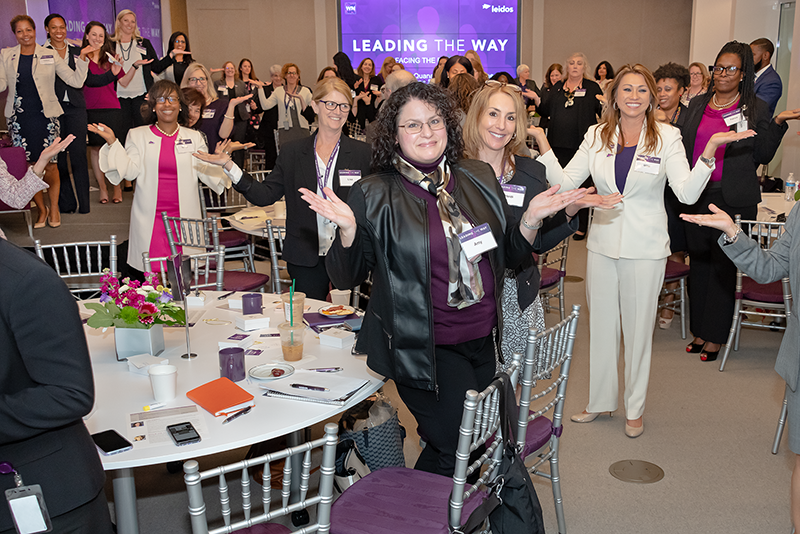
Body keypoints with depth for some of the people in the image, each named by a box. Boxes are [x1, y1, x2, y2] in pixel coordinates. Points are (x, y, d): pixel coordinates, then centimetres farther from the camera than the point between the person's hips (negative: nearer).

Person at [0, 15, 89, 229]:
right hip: (19, 118, 2)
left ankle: (54, 208, 18)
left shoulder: (50, 56, 4)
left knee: (50, 165, -1)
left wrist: (82, 58, -10)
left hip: (45, 116, -2)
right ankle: (41, 209, 19)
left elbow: (75, 81, 2)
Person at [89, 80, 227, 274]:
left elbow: (206, 172, 6)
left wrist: (223, 156, -10)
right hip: (151, 218, -1)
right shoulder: (138, 135, 8)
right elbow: (130, 171, 0)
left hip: (184, 216, 1)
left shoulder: (194, 138, 11)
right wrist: (112, 142, -8)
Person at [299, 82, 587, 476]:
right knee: (457, 445, -13)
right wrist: (348, 230, -22)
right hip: (422, 347, -5)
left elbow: (510, 256, 13)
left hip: (481, 340, 5)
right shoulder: (375, 196, -5)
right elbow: (346, 278, -5)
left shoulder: (479, 178, 7)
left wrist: (532, 218, -4)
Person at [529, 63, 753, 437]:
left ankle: (635, 409, 25)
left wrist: (709, 150, -25)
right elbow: (565, 182, -1)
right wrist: (542, 144, -8)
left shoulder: (666, 137, -5)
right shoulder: (597, 136, 3)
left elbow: (688, 193, -14)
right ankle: (600, 401, 30)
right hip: (602, 244, 3)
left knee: (638, 328, 8)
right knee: (601, 325, 13)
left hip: (644, 248, -3)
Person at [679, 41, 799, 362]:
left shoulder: (755, 108, 2)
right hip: (697, 196, 4)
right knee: (698, 261, 9)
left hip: (733, 199, -3)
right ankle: (699, 331, 21)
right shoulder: (697, 106, 11)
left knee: (724, 265, 2)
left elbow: (762, 156, 0)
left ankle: (715, 336, 12)